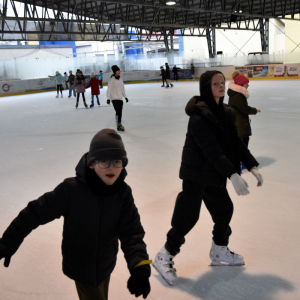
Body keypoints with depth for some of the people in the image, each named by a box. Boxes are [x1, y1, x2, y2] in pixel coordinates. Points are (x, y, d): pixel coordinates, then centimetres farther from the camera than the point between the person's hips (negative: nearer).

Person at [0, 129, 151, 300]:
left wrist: (140, 267, -37)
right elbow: (35, 213, -20)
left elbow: (132, 232, -22)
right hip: (80, 267, -3)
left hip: (106, 265, 3)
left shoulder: (123, 193, -19)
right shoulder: (71, 190, -28)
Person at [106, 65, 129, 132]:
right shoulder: (112, 79, -9)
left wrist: (125, 96, 18)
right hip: (114, 98, -6)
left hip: (120, 98, 6)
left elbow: (123, 89, 19)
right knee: (118, 111, -12)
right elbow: (109, 89, -10)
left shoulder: (120, 79, 10)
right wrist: (108, 98, -15)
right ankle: (119, 125, -5)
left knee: (120, 111, 7)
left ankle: (119, 125, 16)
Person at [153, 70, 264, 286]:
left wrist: (252, 166, 1)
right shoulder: (199, 117, -21)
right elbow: (212, 150, -28)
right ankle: (164, 257, 14)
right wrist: (233, 174, -34)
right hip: (196, 173, -8)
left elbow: (236, 143, 8)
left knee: (225, 209, 15)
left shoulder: (225, 113, 5)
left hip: (214, 173, 8)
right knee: (188, 215, -5)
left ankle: (220, 252, 38)